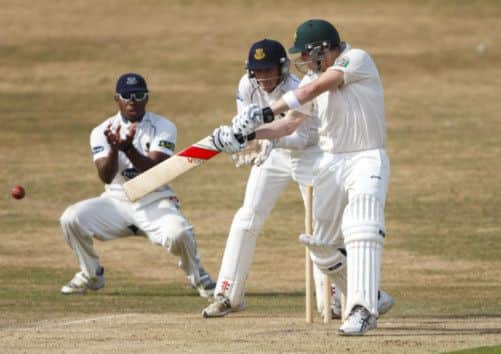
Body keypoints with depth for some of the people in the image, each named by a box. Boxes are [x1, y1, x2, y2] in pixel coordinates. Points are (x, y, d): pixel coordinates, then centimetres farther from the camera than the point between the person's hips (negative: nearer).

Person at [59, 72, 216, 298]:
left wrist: (128, 148, -36)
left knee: (178, 233, -33)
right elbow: (106, 177, -15)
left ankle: (197, 277, 1)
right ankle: (91, 275, 4)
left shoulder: (163, 128, -6)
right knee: (71, 218, -21)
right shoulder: (102, 132, -1)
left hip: (155, 202, -2)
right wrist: (114, 148, -34)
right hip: (116, 202, 2)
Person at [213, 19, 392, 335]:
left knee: (361, 229, -28)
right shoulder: (314, 78, 10)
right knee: (324, 248, 10)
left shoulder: (357, 60, -13)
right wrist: (250, 133, -8)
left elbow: (315, 88, -23)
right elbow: (290, 123, 8)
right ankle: (368, 299, 30)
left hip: (368, 159, -8)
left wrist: (266, 111, -27)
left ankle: (362, 311, -34)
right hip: (330, 163, 8)